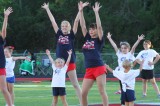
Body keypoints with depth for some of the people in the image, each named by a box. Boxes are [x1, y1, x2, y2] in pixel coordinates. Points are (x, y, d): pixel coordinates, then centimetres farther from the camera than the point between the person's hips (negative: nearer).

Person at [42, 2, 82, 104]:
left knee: (75, 84, -1)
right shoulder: (59, 34, 7)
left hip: (70, 63, -3)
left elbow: (76, 21, -6)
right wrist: (47, 9, 14)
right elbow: (53, 21, 9)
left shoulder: (71, 35, 0)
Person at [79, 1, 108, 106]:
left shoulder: (99, 40, 2)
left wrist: (96, 12, -11)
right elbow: (83, 25, 13)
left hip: (99, 68, -6)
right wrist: (81, 10, 9)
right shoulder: (87, 38, 15)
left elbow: (99, 27, -10)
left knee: (102, 92, -5)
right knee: (83, 93, 1)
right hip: (89, 70, 6)